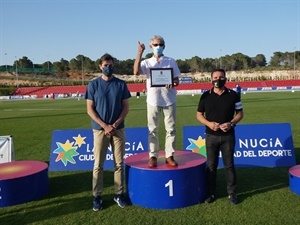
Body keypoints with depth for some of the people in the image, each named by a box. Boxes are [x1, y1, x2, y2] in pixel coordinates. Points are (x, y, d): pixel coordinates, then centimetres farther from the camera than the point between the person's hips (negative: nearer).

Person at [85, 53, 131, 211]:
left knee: (119, 164, 6)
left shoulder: (121, 84, 4)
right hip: (100, 129, -1)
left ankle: (119, 194, 18)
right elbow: (90, 109, -2)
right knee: (98, 165, 3)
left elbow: (126, 107, 4)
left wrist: (115, 124, -9)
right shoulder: (93, 84, 0)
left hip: (118, 129, 2)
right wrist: (105, 126, -11)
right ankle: (97, 196, 14)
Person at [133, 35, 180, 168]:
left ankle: (169, 156, 13)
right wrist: (140, 53, -17)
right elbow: (136, 72, -15)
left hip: (169, 100, 1)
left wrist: (172, 83, -18)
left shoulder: (171, 61, 7)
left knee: (171, 129, 3)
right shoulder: (147, 62, 5)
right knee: (152, 130, 4)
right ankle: (153, 156, 12)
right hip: (153, 100, 0)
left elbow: (177, 80, 6)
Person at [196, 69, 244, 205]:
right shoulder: (206, 96, 0)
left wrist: (231, 123, -15)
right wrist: (209, 123, -14)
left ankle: (232, 193, 21)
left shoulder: (233, 95, 0)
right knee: (211, 165, 9)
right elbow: (199, 115, 5)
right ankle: (210, 193, 21)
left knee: (229, 164, 8)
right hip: (211, 136, 1)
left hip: (228, 136, 0)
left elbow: (240, 113, 4)